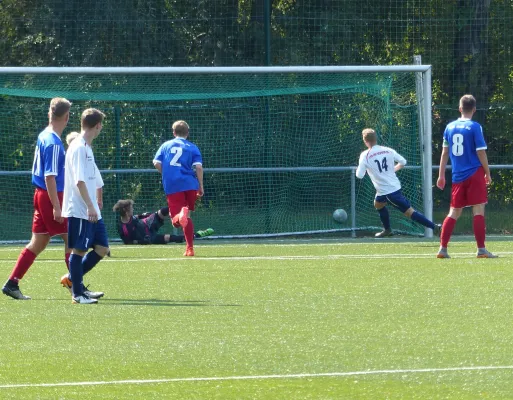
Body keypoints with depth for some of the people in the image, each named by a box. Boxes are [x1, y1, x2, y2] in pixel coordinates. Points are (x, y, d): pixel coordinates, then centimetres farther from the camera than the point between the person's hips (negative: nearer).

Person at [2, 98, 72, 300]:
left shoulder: (43, 136, 11)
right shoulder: (54, 143, -18)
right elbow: (50, 177, -21)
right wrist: (56, 207, -22)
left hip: (41, 194, 9)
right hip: (51, 197, -9)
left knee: (38, 243, 11)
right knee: (70, 238, -2)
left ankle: (12, 283, 10)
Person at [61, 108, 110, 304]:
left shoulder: (86, 147, 16)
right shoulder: (79, 148, -14)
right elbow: (79, 181, -20)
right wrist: (90, 206, -22)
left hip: (91, 211, 10)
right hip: (79, 210, -10)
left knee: (101, 248, 9)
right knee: (79, 250, -3)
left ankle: (72, 280, 20)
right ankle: (77, 293, 3)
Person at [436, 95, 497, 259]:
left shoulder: (450, 127, 7)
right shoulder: (475, 127, -8)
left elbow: (445, 153, 10)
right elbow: (481, 153, -9)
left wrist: (441, 175, 15)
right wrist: (488, 174, 1)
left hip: (458, 176, 5)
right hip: (475, 174, -5)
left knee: (454, 213, 10)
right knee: (479, 211, -3)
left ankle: (442, 248, 4)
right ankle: (481, 250, -7)